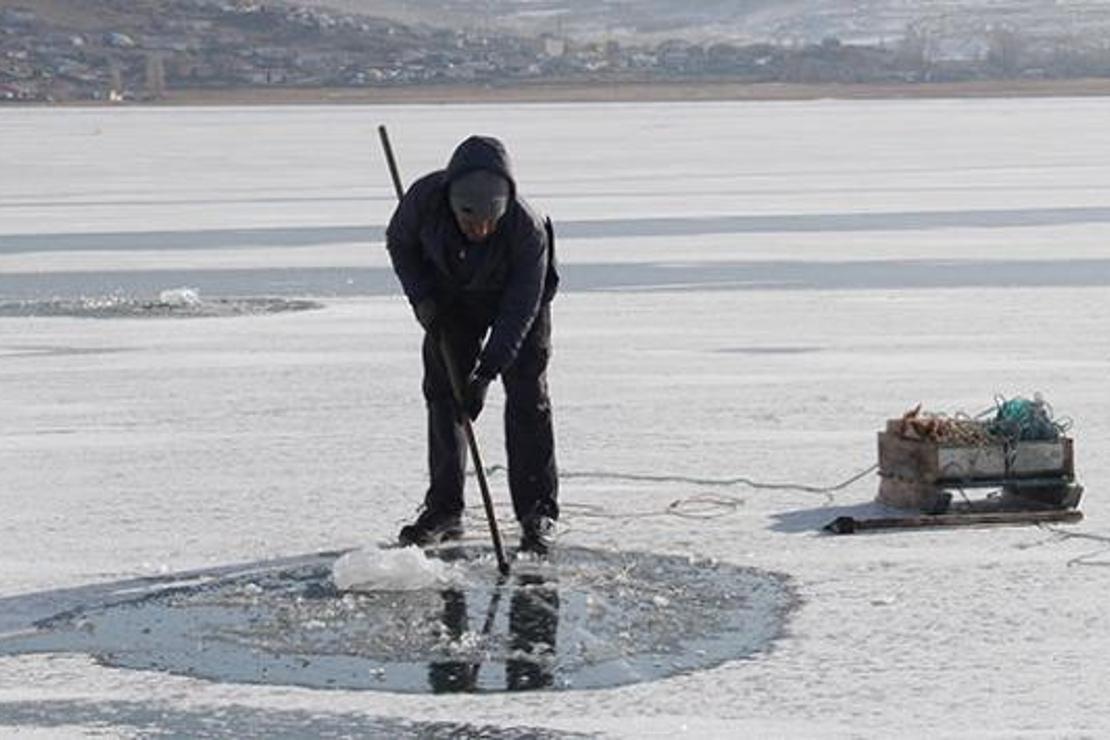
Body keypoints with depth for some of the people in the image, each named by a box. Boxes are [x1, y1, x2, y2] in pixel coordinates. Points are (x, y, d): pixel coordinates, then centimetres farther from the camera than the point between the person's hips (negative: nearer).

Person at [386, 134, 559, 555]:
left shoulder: (528, 231, -38)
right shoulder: (426, 198, -32)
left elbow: (519, 310, -31)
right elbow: (399, 242, -9)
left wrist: (486, 373, -35)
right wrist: (422, 298, -20)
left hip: (516, 300, -3)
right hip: (452, 297, 3)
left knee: (526, 397, -9)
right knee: (442, 392, 1)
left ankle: (538, 513, -3)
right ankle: (444, 509, 10)